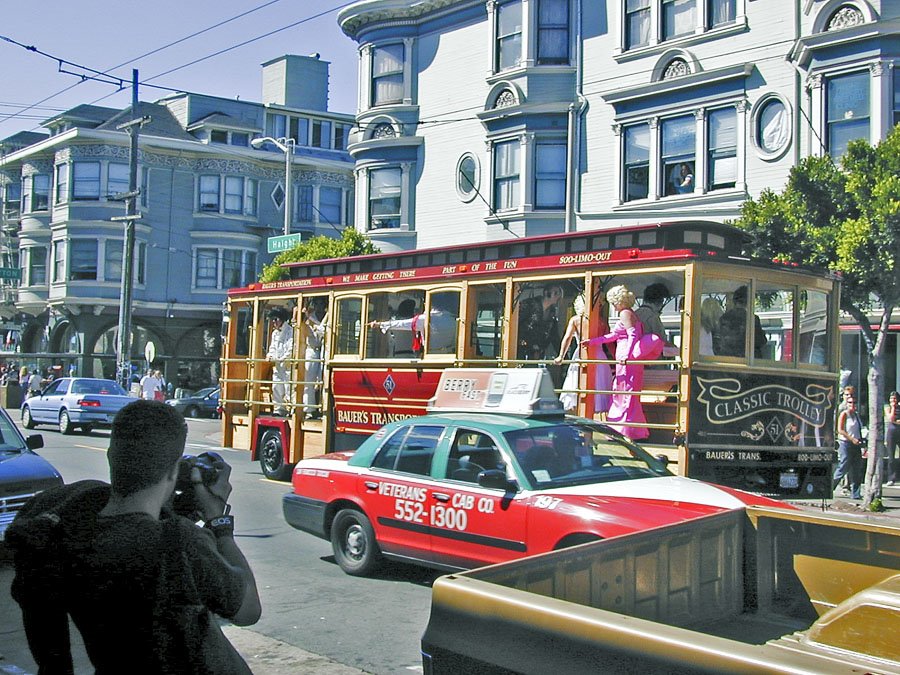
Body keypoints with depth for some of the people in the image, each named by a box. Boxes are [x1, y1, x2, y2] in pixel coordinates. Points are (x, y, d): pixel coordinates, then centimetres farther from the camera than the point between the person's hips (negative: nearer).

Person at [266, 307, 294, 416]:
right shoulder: (275, 333, 17)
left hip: (287, 363, -8)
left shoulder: (290, 331, -7)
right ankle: (279, 409, 13)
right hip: (277, 365, 8)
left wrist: (282, 359, -19)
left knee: (289, 387, -10)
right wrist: (270, 355, 1)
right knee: (276, 387, 7)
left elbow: (291, 349, -14)